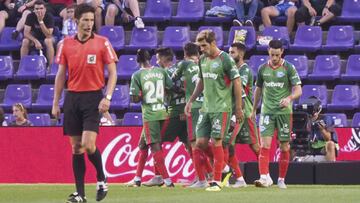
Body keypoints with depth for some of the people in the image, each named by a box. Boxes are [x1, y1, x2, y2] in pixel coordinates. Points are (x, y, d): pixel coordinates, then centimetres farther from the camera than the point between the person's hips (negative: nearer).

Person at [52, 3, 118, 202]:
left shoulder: (102, 43, -1)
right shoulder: (66, 44, 7)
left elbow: (112, 73, 0)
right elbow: (61, 74, 12)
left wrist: (107, 98, -12)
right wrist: (55, 103, 8)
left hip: (93, 97, -3)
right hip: (72, 97, 3)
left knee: (88, 145, -14)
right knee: (76, 147, 3)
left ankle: (101, 179, 11)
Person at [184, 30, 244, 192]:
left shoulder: (225, 60, -11)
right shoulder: (203, 60, 10)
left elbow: (237, 83, -10)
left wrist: (238, 108, -10)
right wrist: (191, 101, 20)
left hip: (221, 108, -7)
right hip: (206, 108, 7)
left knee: (216, 142, -8)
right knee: (200, 142, 1)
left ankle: (217, 182, -2)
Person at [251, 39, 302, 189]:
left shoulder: (289, 68, -3)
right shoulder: (263, 69, 7)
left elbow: (298, 90, -7)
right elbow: (258, 90, 19)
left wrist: (289, 98, -27)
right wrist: (253, 111, 23)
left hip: (284, 111, -2)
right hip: (267, 111, 2)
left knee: (284, 146, 3)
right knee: (265, 144, -13)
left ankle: (281, 179, 15)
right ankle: (264, 177, -23)